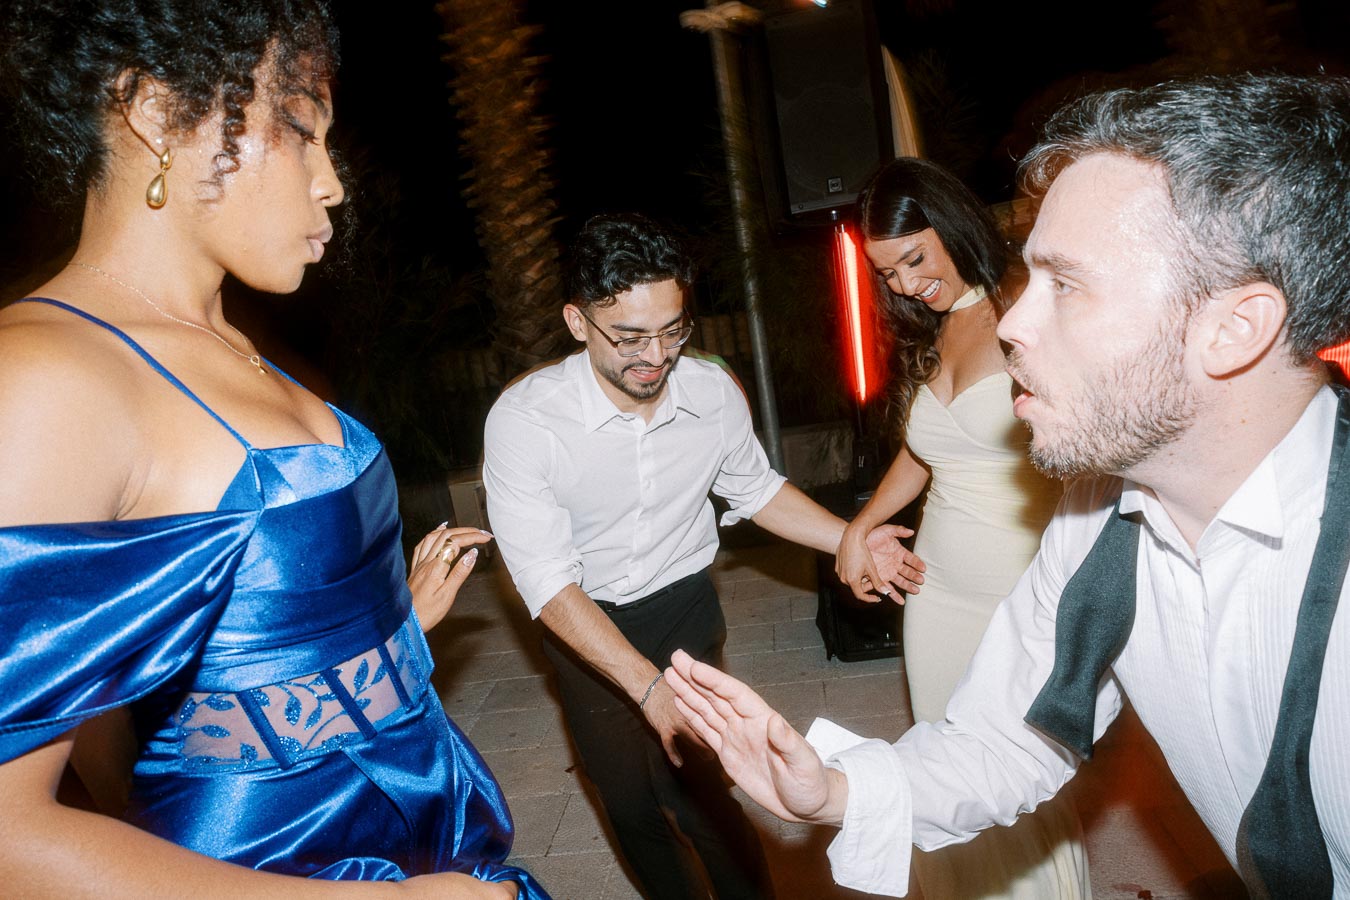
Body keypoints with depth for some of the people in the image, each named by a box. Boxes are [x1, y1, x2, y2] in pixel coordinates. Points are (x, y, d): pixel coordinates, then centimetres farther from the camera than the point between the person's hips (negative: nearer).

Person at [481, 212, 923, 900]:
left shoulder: (713, 392, -13)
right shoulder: (523, 419, -24)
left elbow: (755, 487, 7)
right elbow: (547, 580, -27)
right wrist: (649, 685, -34)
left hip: (685, 610, 1)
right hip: (582, 631, 0)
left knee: (700, 796, -8)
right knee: (631, 806, 15)